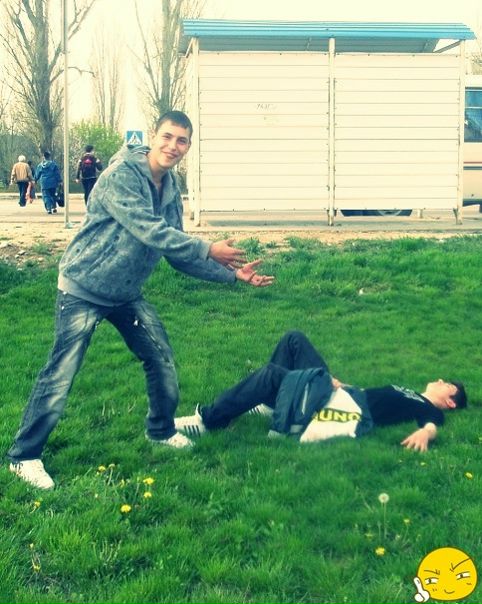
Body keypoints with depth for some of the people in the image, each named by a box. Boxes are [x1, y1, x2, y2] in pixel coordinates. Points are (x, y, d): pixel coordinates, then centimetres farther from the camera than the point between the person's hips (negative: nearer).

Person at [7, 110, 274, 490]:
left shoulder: (170, 191, 3)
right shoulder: (121, 176, -22)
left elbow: (177, 255, 6)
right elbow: (150, 232, -30)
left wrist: (232, 274, 1)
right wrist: (208, 250, -25)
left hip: (127, 294, 8)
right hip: (83, 290, -7)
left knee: (162, 360, 10)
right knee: (60, 376, -7)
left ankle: (162, 431, 34)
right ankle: (25, 456, 8)